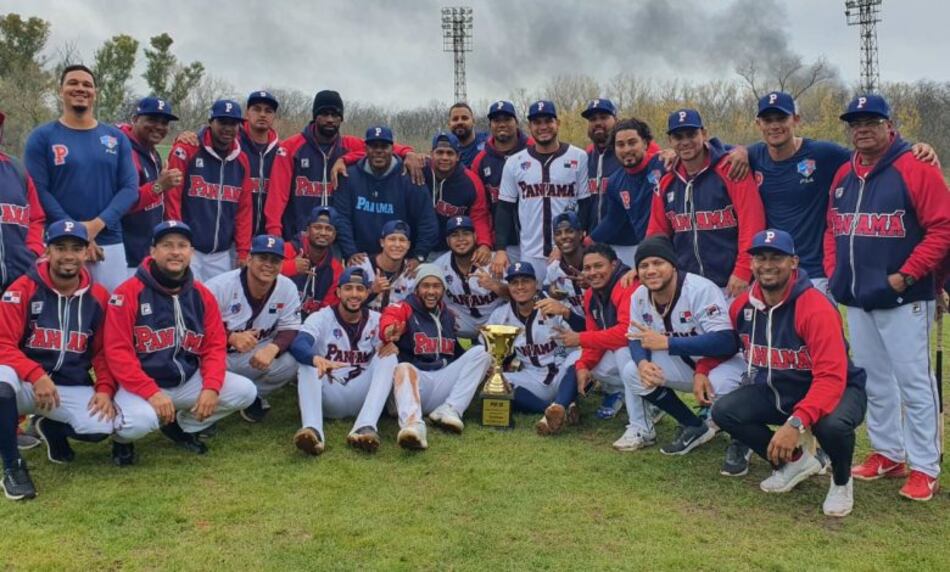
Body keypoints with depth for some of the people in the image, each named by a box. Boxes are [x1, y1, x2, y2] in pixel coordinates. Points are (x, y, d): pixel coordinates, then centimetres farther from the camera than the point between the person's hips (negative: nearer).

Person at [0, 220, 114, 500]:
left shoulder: (99, 296, 2)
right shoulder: (23, 289, -7)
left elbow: (104, 351, 7)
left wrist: (105, 389, -9)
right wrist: (36, 375, -26)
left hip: (74, 388, 2)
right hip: (25, 383, -2)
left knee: (100, 427, -25)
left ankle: (52, 428, 15)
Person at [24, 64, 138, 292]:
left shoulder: (117, 138, 10)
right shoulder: (42, 137, 3)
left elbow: (130, 188, 2)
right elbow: (38, 191, -5)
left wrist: (97, 224, -12)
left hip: (109, 243, 3)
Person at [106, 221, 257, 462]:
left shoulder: (202, 295, 2)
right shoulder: (129, 293, -13)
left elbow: (215, 346, 2)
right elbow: (118, 351, -17)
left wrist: (211, 387, -16)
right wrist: (152, 392, -26)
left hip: (189, 381, 5)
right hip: (142, 384, -5)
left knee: (245, 391, -8)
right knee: (139, 422, -35)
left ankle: (183, 426, 15)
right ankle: (122, 438, 7)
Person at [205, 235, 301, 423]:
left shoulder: (287, 288, -9)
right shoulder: (220, 286, -19)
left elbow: (290, 329, -7)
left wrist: (273, 348, -31)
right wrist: (232, 338, -39)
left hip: (256, 356, 3)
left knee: (289, 364, -24)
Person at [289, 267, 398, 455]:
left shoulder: (377, 321, 9)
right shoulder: (321, 318, -1)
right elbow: (298, 344, -21)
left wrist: (392, 346, -27)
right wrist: (316, 359, -45)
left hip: (362, 399, 1)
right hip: (328, 399, -1)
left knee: (387, 357, -19)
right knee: (307, 361, -24)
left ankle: (365, 427, -39)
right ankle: (313, 430, -47)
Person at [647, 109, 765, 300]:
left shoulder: (730, 170, -6)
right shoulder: (667, 182, 10)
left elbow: (752, 222, -12)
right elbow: (656, 233, 14)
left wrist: (742, 272, -17)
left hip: (730, 285, -4)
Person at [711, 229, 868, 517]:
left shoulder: (816, 308, -28)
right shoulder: (743, 306, -7)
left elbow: (831, 378, -34)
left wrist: (796, 422, -46)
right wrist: (702, 370, -7)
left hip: (836, 389, -6)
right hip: (776, 391, 6)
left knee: (832, 424, -38)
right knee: (724, 410, -14)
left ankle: (842, 481, 1)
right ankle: (795, 461, 10)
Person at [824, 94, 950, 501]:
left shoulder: (915, 169, -9)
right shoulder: (843, 175, 12)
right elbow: (832, 229, 18)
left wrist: (906, 275, -18)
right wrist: (833, 272, 6)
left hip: (902, 299, -7)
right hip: (856, 300, 7)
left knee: (913, 381, -2)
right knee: (873, 381, 15)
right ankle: (887, 454, 28)